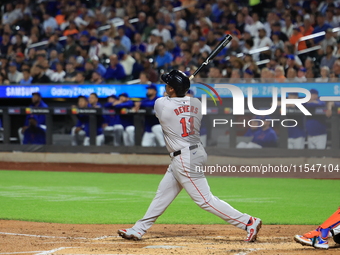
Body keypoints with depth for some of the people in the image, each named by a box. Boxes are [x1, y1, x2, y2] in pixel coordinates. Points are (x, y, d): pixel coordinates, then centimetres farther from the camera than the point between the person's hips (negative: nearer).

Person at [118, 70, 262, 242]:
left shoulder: (161, 104, -13)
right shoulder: (196, 103, 2)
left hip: (184, 159, -9)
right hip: (195, 152, 9)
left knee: (205, 200, -8)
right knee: (163, 193, 16)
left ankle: (249, 222, -11)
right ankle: (138, 230, 25)